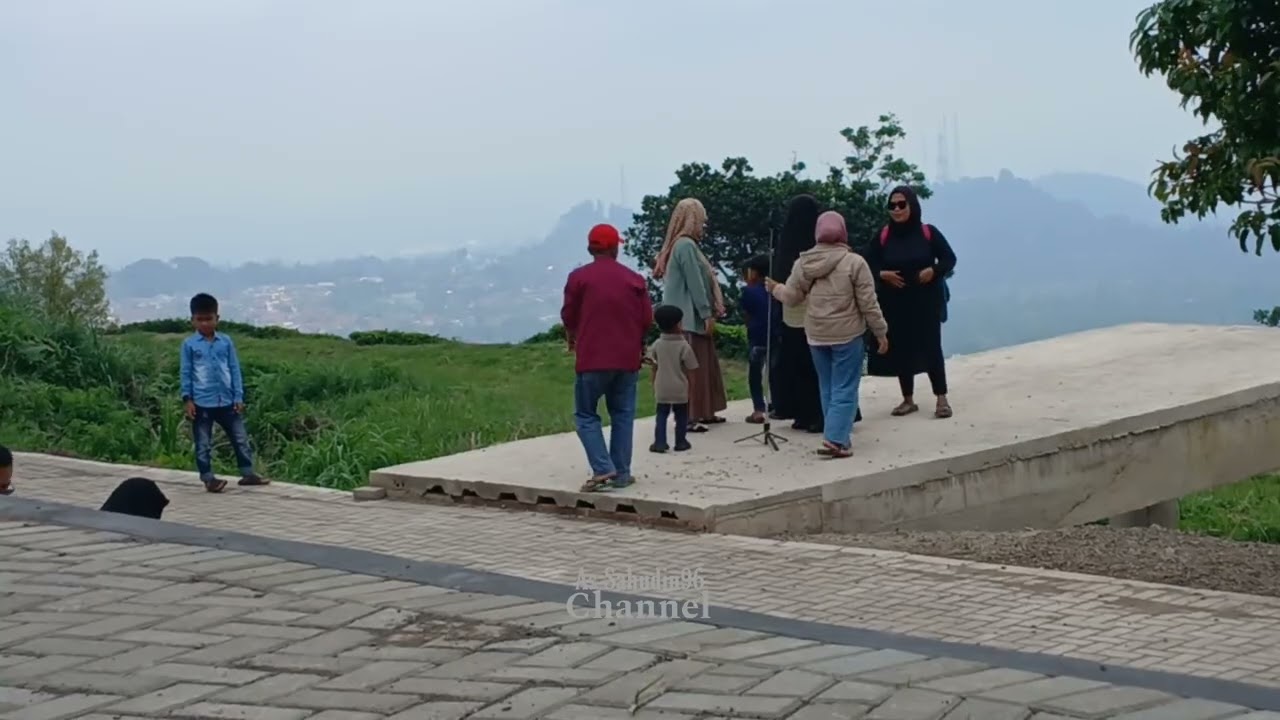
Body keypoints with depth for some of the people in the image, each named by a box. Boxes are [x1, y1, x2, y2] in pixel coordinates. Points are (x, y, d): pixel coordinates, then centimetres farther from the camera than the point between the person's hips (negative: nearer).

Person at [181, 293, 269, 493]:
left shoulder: (226, 341, 4)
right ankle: (208, 478, 11)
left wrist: (238, 397, 2)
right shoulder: (189, 344, -2)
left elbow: (235, 369, 6)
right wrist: (187, 399, -7)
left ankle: (247, 473, 17)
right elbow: (185, 372, -1)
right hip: (202, 403, -3)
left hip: (227, 401, 3)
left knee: (240, 438, 7)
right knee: (203, 443, 4)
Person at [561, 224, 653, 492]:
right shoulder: (634, 279, 2)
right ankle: (621, 473, 9)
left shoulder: (579, 277, -5)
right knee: (622, 415, 11)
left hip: (592, 358, -3)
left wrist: (571, 337, 22)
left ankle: (603, 469, -8)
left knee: (586, 415, 6)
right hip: (628, 358, 3)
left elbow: (568, 316, 0)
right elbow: (647, 319, 3)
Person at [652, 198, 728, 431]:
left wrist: (708, 312, 15)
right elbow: (694, 283, -18)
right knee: (691, 367, -8)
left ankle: (704, 412, 22)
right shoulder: (686, 245, -14)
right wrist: (707, 314, -16)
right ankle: (687, 417, -7)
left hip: (692, 317, 10)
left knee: (704, 365, 15)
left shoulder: (684, 244, 18)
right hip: (690, 317, -10)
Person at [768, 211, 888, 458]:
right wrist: (881, 332, 0)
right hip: (847, 335, -4)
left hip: (816, 335, 4)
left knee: (827, 388, 16)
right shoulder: (854, 262, -11)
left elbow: (791, 297, 8)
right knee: (845, 389, -1)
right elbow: (868, 303, -10)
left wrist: (776, 289, 29)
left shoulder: (803, 262, 0)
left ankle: (836, 436, 21)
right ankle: (835, 439, -11)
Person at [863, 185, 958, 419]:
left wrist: (934, 271, -17)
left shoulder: (928, 232, -5)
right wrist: (882, 274, -11)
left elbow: (950, 258, 1)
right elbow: (867, 264, 7)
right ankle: (908, 400, 17)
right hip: (896, 304, 2)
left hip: (926, 302, -2)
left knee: (931, 347, -4)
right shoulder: (883, 237, 0)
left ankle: (941, 399, 3)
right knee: (901, 350, 6)